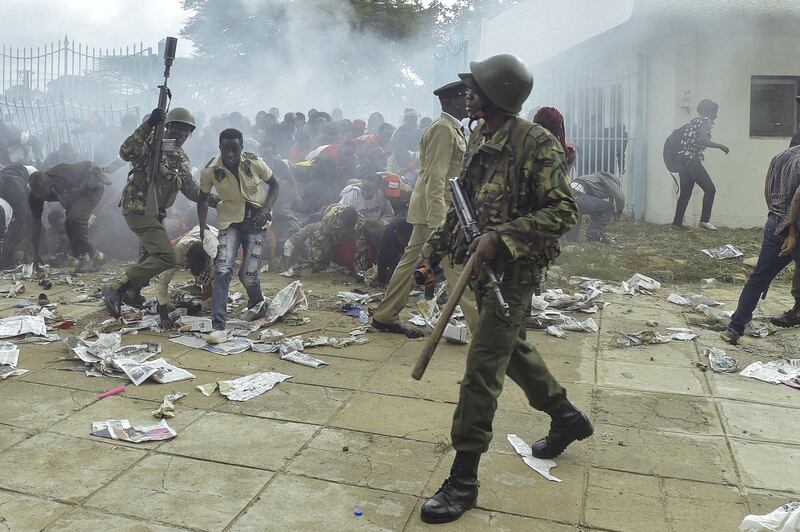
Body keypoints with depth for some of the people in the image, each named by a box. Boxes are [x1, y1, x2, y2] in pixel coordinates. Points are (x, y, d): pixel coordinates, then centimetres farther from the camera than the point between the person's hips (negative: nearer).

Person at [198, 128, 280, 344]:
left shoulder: (254, 163, -14)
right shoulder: (210, 171, -11)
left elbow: (274, 185, 1)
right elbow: (203, 199, 5)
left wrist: (266, 210, -14)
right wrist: (202, 225, -8)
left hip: (256, 221, -1)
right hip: (230, 221, 1)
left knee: (248, 274, -6)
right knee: (222, 269, -16)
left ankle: (257, 305, 30)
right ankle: (218, 327, -15)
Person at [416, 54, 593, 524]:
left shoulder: (538, 144, -16)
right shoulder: (479, 138, 8)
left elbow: (564, 212, -19)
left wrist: (501, 237, -28)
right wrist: (438, 244, 13)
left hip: (514, 270, -9)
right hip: (484, 265, 9)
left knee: (482, 368, -7)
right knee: (512, 348, 22)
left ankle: (464, 480, 5)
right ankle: (568, 418, 45)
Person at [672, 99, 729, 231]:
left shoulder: (695, 121, 21)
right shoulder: (704, 121, -6)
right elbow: (703, 140, -20)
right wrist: (720, 146, -13)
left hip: (683, 160, 9)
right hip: (691, 160, -9)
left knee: (685, 192, 11)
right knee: (710, 189, -5)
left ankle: (677, 222, 11)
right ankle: (704, 220, -6)